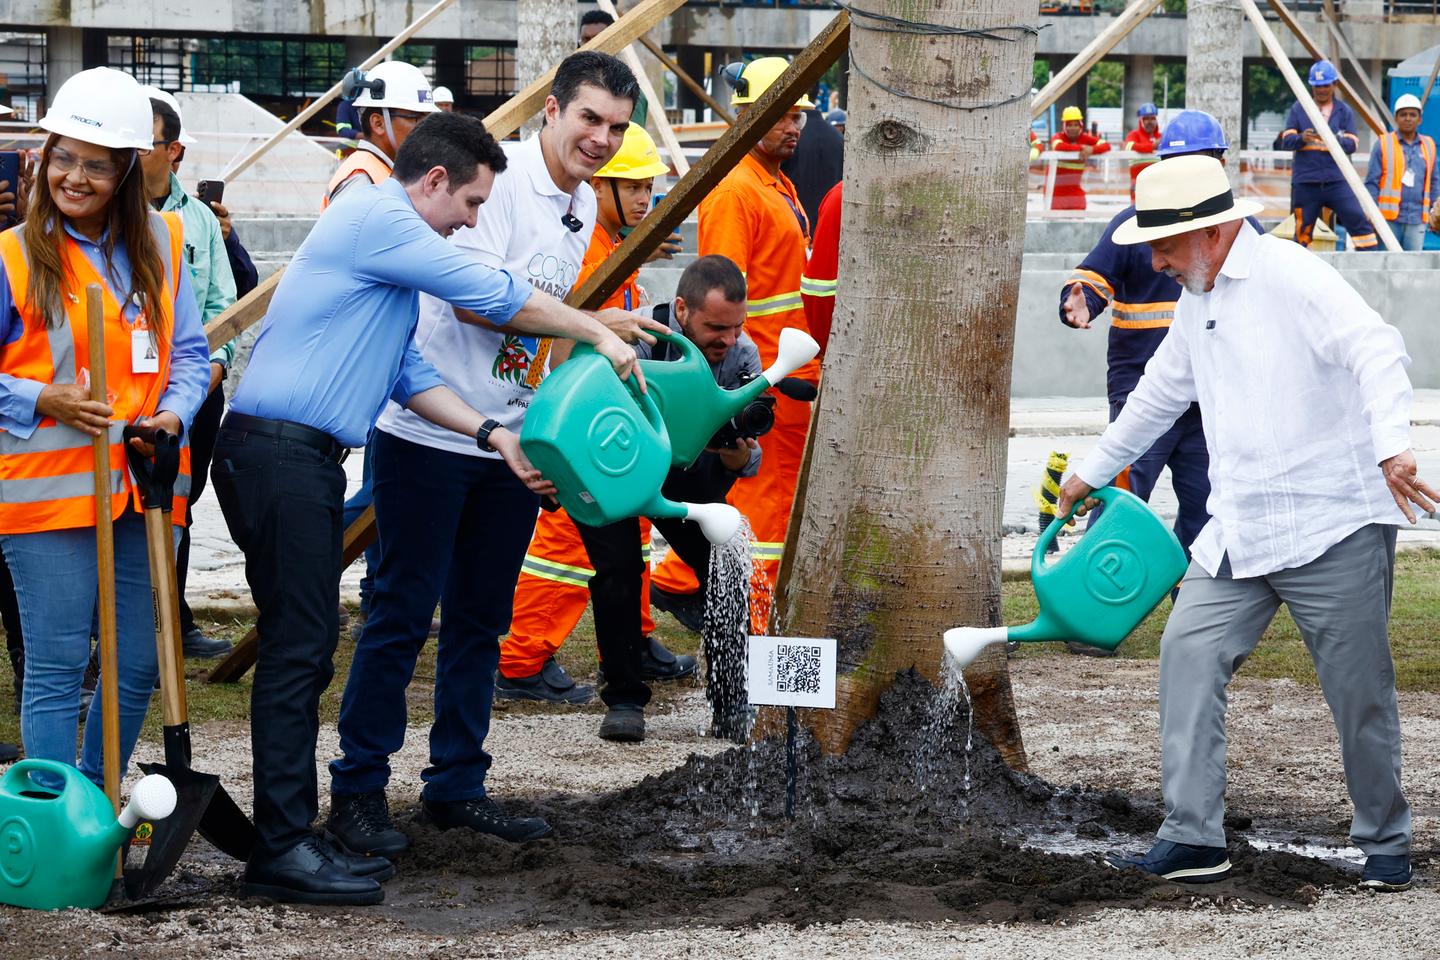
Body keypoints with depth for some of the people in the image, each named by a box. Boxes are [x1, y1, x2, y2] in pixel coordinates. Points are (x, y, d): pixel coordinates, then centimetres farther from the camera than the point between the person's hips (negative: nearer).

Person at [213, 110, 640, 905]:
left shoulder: (388, 232, 23)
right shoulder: (377, 220, -10)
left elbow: (407, 375, 24)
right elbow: (495, 295, -9)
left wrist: (493, 436, 14)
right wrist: (599, 335, 2)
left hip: (305, 457, 11)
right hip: (278, 449, -11)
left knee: (305, 650, 10)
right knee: (298, 648, -11)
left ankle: (289, 835, 13)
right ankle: (282, 849, -12)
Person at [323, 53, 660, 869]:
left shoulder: (585, 205, 13)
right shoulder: (496, 175, -14)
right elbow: (473, 297, -22)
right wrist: (587, 326, -22)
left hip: (512, 441, 8)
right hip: (431, 429, -8)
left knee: (482, 618, 12)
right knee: (404, 612, -3)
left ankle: (456, 786, 21)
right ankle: (358, 791, 4)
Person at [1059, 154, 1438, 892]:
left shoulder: (1289, 277, -13)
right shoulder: (1196, 300, 14)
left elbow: (1374, 349, -26)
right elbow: (1161, 392, 31)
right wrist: (1093, 470, 40)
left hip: (1333, 527, -8)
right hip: (1238, 537, 8)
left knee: (1359, 690, -1)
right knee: (1189, 650, -6)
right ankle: (1192, 838, -4)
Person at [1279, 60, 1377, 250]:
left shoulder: (1344, 111, 8)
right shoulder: (1298, 108, 8)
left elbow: (1352, 144, -2)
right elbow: (1286, 141, 1)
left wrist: (1334, 139, -23)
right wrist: (1301, 138, -22)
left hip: (1336, 179, 0)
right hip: (1305, 181, 0)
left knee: (1358, 220, -12)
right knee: (1303, 230, 7)